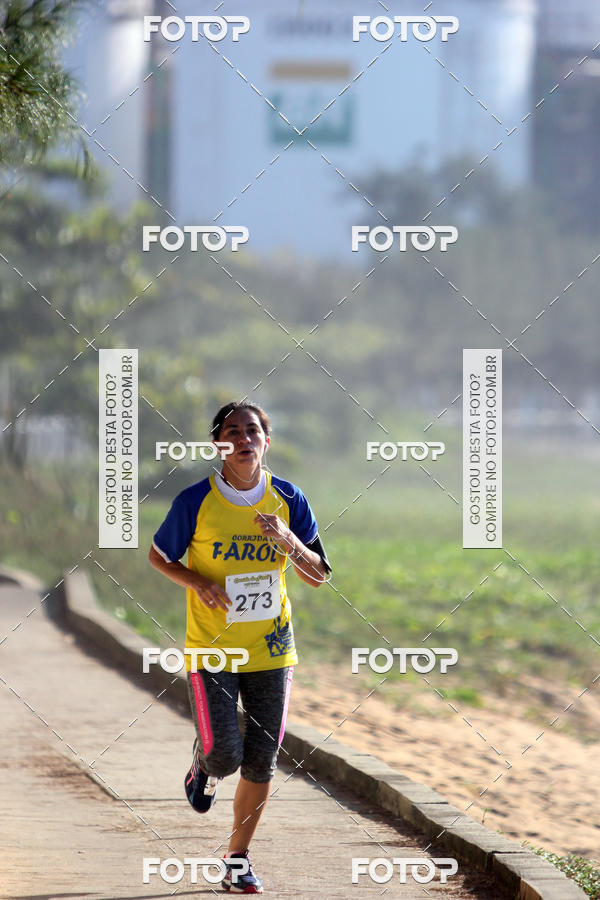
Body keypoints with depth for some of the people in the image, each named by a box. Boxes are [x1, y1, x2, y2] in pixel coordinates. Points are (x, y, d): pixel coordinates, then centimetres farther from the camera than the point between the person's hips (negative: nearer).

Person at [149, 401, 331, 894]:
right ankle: (204, 764, 26)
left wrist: (288, 542, -18)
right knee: (224, 754, -12)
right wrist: (198, 583, -14)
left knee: (260, 762, 2)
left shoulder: (288, 500, -2)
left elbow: (320, 575, 1)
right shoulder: (196, 501, -9)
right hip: (211, 649, -2)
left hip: (271, 649, 3)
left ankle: (237, 861, 18)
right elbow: (159, 556, 4)